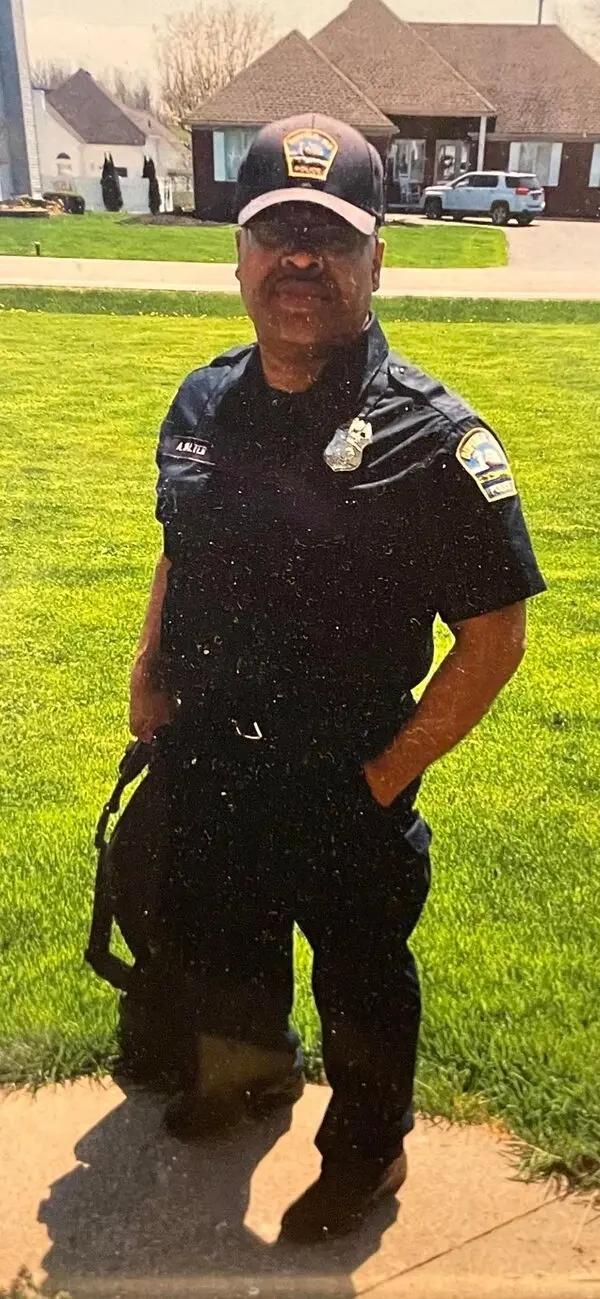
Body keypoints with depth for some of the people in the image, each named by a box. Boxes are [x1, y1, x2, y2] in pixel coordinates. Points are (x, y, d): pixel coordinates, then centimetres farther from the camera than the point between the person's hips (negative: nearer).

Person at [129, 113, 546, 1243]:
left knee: (362, 982, 18)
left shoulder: (430, 438, -20)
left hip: (344, 797, -6)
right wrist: (148, 674, 2)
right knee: (213, 941, 28)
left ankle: (367, 1151, 49)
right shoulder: (202, 405, -1)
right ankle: (253, 1067, 62)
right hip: (206, 771, 6)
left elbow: (495, 633, -17)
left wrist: (387, 774, -16)